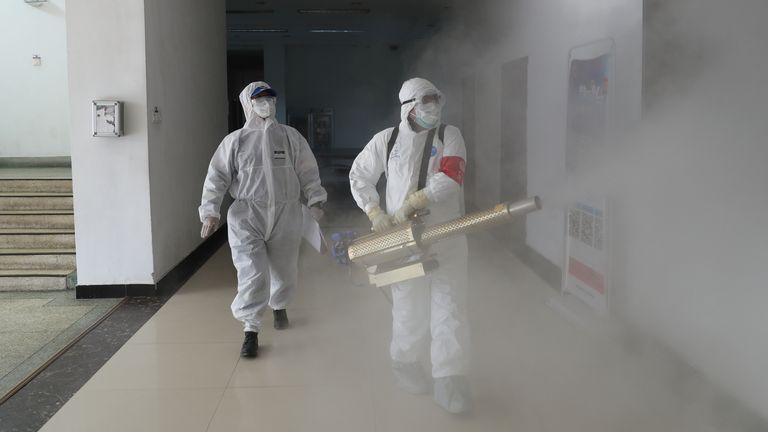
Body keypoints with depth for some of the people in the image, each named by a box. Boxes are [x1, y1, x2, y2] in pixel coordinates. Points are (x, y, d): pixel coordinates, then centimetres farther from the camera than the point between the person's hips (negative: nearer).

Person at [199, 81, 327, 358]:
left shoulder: (291, 137, 5)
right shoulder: (235, 141, 0)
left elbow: (308, 172, 7)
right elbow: (217, 177, -3)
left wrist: (315, 201, 0)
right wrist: (210, 212, -11)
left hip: (285, 215, 3)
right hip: (247, 216, -2)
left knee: (284, 269, 16)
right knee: (252, 273, -11)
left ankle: (279, 306, 47)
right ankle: (250, 330, 0)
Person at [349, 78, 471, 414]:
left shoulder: (449, 135, 2)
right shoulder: (387, 140, 4)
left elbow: (451, 177, -13)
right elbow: (359, 175, 13)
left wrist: (412, 203, -19)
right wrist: (374, 212, 0)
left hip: (448, 236, 0)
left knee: (450, 308, -1)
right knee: (410, 308, 9)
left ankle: (450, 383, 5)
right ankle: (406, 366, 31)